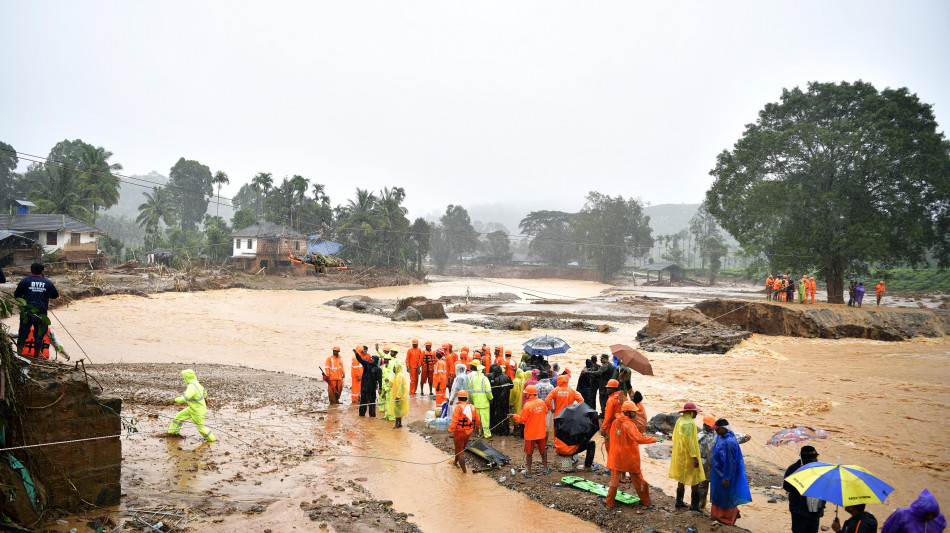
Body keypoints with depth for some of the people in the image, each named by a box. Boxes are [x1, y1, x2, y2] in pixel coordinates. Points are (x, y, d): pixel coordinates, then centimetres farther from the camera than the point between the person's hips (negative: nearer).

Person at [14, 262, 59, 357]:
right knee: (39, 335, 7)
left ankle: (19, 354, 8)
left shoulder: (25, 281, 0)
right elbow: (56, 295, 12)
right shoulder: (48, 283, 2)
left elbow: (16, 295, 5)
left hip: (26, 312, 0)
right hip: (41, 313, 0)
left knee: (23, 333, 10)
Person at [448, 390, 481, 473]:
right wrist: (477, 428, 25)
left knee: (460, 451, 6)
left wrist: (449, 432, -22)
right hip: (468, 432, 6)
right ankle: (455, 462, 47)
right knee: (460, 447, 27)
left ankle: (464, 470, 7)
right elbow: (478, 420, 7)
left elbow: (454, 422, -25)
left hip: (459, 433, -6)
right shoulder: (472, 407, -1)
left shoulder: (458, 407, -19)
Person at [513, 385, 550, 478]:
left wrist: (514, 416, 0)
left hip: (530, 434, -5)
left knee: (529, 453, 8)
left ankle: (528, 473, 13)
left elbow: (521, 419, -16)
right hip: (541, 432, 5)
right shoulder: (542, 403, -4)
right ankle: (546, 469, 30)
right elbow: (546, 412, 14)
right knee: (543, 450, 20)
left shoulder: (528, 405, -21)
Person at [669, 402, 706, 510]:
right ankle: (694, 505, 4)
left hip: (679, 455, 9)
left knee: (681, 479, 16)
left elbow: (675, 437, 15)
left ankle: (679, 502, 22)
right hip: (688, 456, -9)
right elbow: (689, 441, -23)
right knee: (695, 481, 0)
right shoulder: (689, 423, -18)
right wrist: (694, 457, -22)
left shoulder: (679, 421, 9)